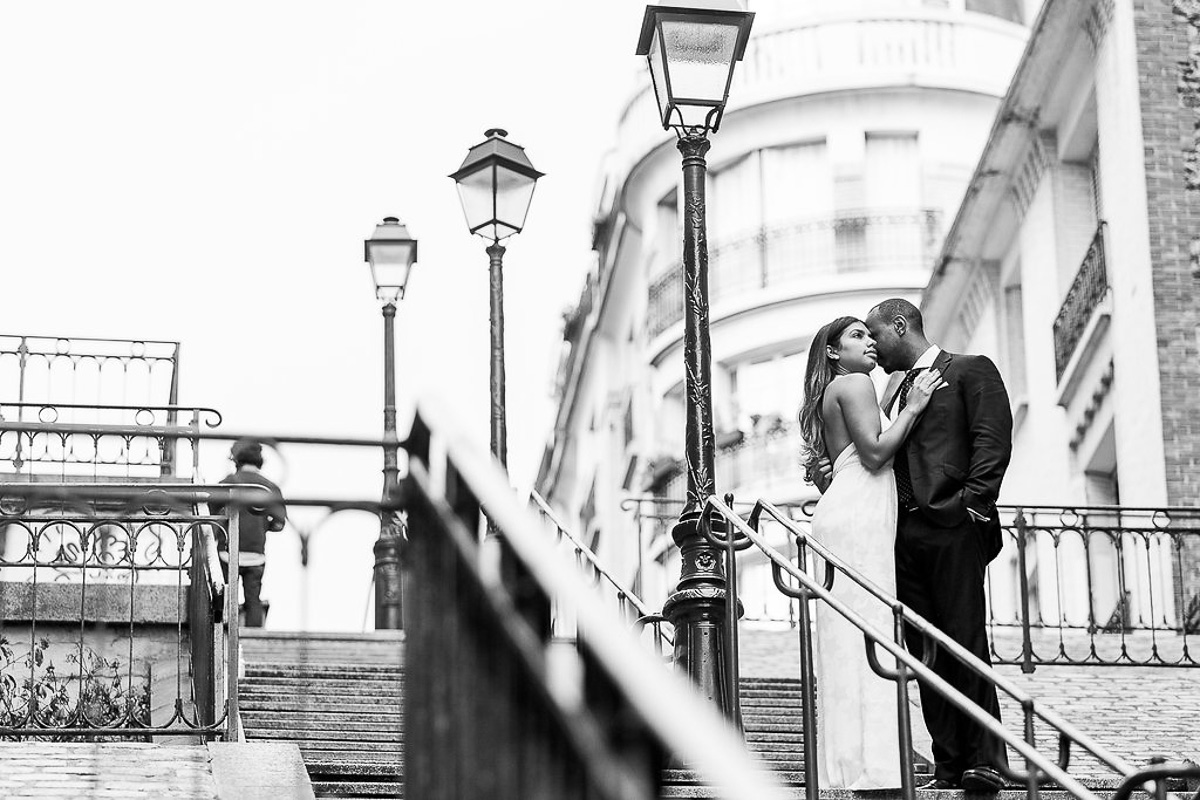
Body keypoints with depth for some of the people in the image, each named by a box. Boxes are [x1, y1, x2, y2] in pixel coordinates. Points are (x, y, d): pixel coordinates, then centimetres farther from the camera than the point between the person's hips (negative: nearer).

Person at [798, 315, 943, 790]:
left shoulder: (831, 395, 27)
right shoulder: (854, 383, -3)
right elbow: (875, 451, -13)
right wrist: (913, 407, -5)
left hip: (846, 515, 10)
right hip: (858, 518, -10)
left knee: (847, 640, 4)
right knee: (865, 633, -14)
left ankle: (851, 765, 1)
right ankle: (870, 766, -19)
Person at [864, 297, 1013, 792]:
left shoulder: (970, 370, 6)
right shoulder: (895, 390, 26)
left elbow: (993, 439, -5)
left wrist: (973, 501, -15)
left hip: (953, 527, -6)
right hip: (905, 531, 6)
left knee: (965, 641, -11)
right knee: (925, 653, 0)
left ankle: (985, 762, -10)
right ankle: (949, 766, 0)